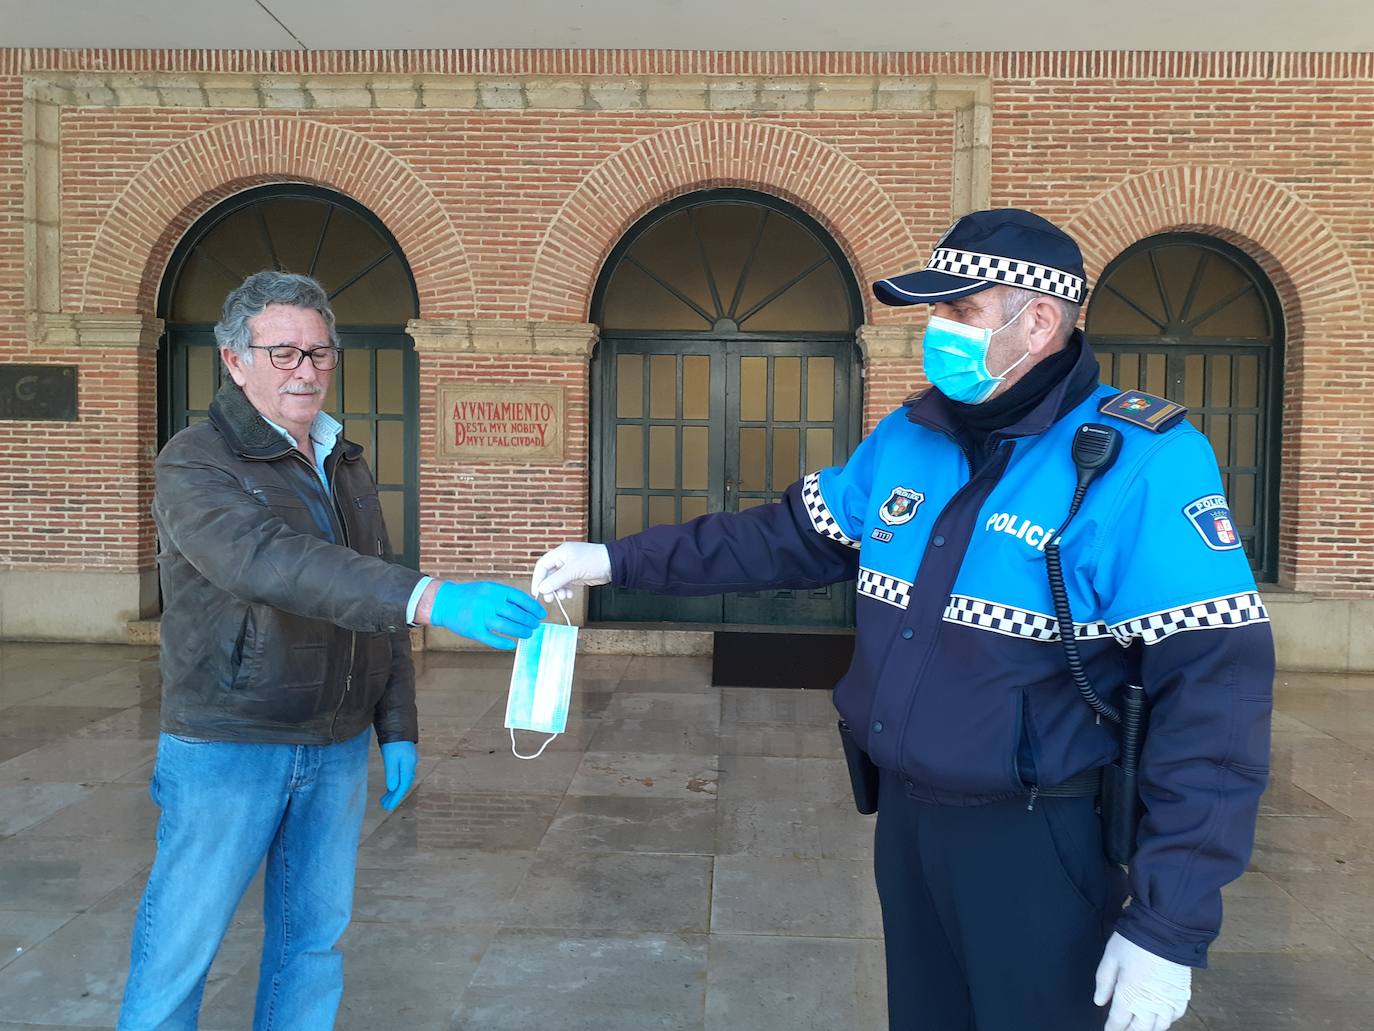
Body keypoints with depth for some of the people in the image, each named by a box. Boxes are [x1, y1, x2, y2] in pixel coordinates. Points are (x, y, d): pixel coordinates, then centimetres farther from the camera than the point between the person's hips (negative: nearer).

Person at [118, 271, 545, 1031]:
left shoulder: (345, 467, 9)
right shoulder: (195, 466, -13)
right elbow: (273, 564, -33)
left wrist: (396, 729, 7)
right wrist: (434, 599, -44)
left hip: (338, 749, 6)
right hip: (226, 748, -5)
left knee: (314, 936, 14)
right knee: (181, 942, 7)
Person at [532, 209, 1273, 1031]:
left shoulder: (1142, 464, -19)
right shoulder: (906, 438, 3)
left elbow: (1215, 693, -21)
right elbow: (787, 538, 10)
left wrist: (1170, 927, -23)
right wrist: (619, 560, 6)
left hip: (1037, 843, -6)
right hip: (906, 815, 7)